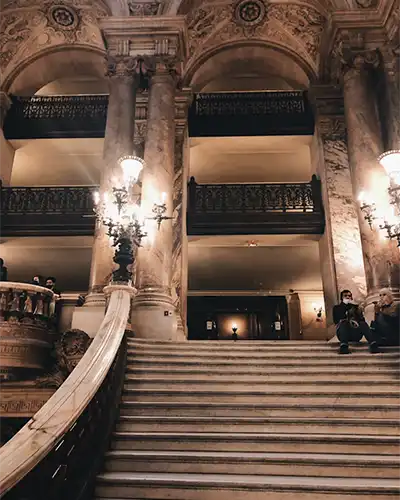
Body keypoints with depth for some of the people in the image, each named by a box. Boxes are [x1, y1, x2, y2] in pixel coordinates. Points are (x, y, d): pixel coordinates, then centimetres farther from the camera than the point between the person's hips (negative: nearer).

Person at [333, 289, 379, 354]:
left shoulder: (356, 307, 25)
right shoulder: (337, 308, 19)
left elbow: (362, 320, 6)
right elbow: (336, 320, -1)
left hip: (356, 334, 2)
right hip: (343, 333, -2)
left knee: (363, 324, -27)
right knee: (344, 323, -32)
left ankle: (373, 344, -49)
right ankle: (343, 346, -53)